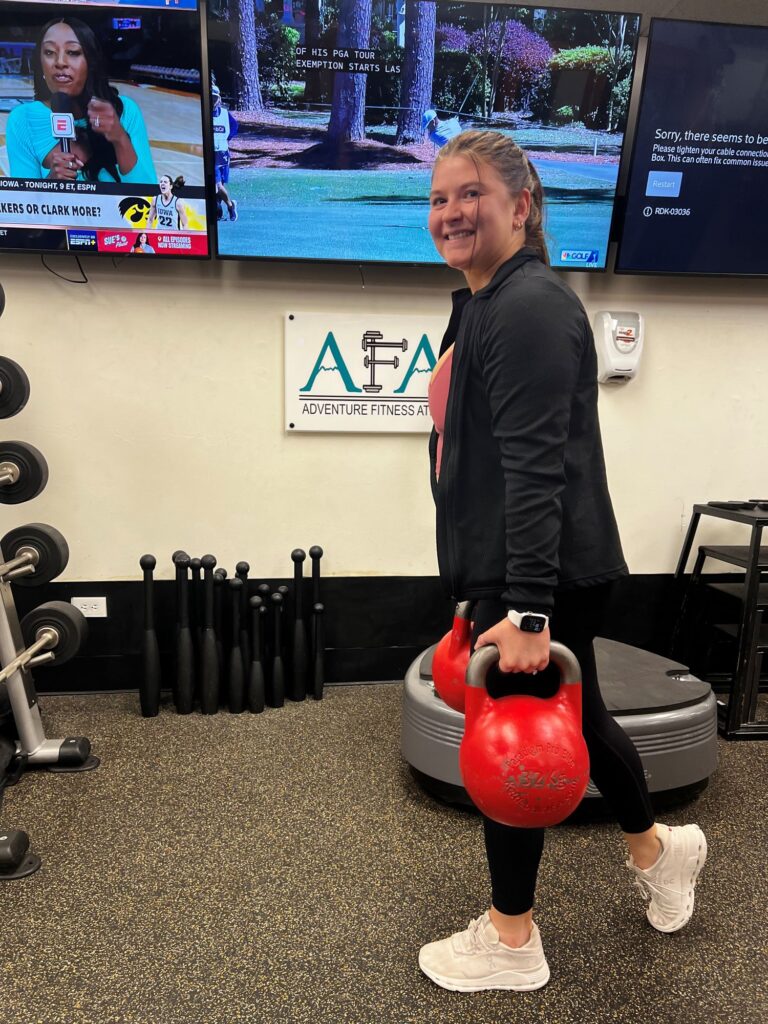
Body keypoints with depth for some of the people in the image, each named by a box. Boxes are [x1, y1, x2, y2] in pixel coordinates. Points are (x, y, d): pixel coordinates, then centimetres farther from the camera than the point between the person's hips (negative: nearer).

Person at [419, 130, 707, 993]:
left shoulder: (530, 307, -16)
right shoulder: (486, 304, 14)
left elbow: (539, 467, -24)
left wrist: (526, 610, -27)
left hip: (542, 575, -10)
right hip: (510, 569, 10)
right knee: (572, 718, 23)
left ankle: (509, 940, 29)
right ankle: (656, 848, 49)